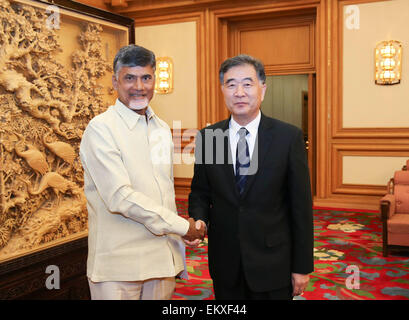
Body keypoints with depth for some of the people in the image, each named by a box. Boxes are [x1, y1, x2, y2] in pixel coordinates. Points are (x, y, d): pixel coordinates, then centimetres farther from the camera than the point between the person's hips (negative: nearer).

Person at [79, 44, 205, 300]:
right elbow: (120, 197, -19)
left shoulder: (162, 128, 11)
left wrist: (177, 247, 13)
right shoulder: (100, 129, -11)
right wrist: (182, 226, -13)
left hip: (162, 259, 6)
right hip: (118, 267, -6)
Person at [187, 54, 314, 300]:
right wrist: (199, 219, -14)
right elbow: (200, 192, 8)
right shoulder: (207, 137, -1)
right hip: (225, 264, 3)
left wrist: (302, 266, -6)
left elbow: (301, 205, -7)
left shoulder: (288, 137, -9)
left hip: (272, 265, -2)